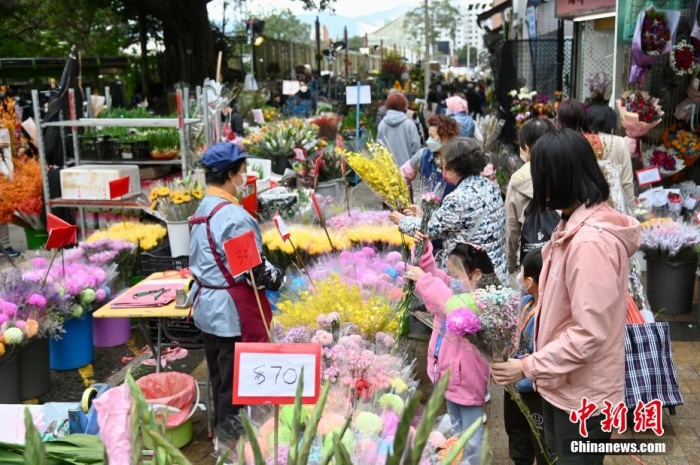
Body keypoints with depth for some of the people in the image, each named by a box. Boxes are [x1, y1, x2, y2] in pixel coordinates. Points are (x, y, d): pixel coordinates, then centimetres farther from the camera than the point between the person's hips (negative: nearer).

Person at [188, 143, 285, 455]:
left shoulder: (203, 210, 8)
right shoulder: (234, 216, -22)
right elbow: (255, 269, -20)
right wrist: (278, 278, 0)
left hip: (208, 304, 10)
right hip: (232, 309, -9)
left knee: (218, 372, 20)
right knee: (235, 375, 4)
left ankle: (222, 427, 34)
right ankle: (230, 433, 16)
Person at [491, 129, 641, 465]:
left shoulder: (591, 240, -28)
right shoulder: (579, 224, 4)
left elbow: (589, 333, -27)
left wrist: (528, 367, -21)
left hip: (582, 395, -9)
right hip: (564, 384, 9)